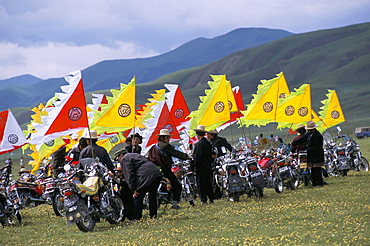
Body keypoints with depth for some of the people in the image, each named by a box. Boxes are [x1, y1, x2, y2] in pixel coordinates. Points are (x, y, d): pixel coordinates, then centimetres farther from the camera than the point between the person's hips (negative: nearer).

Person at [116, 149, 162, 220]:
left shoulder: (124, 159, 5)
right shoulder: (135, 155, 33)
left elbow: (129, 175, -5)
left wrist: (134, 190, -7)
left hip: (146, 176, -9)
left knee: (137, 197, 1)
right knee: (152, 196, 23)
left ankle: (137, 218, 1)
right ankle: (153, 216, 29)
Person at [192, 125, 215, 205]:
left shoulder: (199, 144, -16)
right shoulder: (208, 143, 9)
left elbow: (197, 156, -18)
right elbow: (211, 155, 15)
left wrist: (195, 165, -11)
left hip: (201, 167, -8)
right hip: (208, 166, 8)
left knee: (201, 184, -2)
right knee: (208, 184, 12)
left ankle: (204, 200, -3)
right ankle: (211, 199, 14)